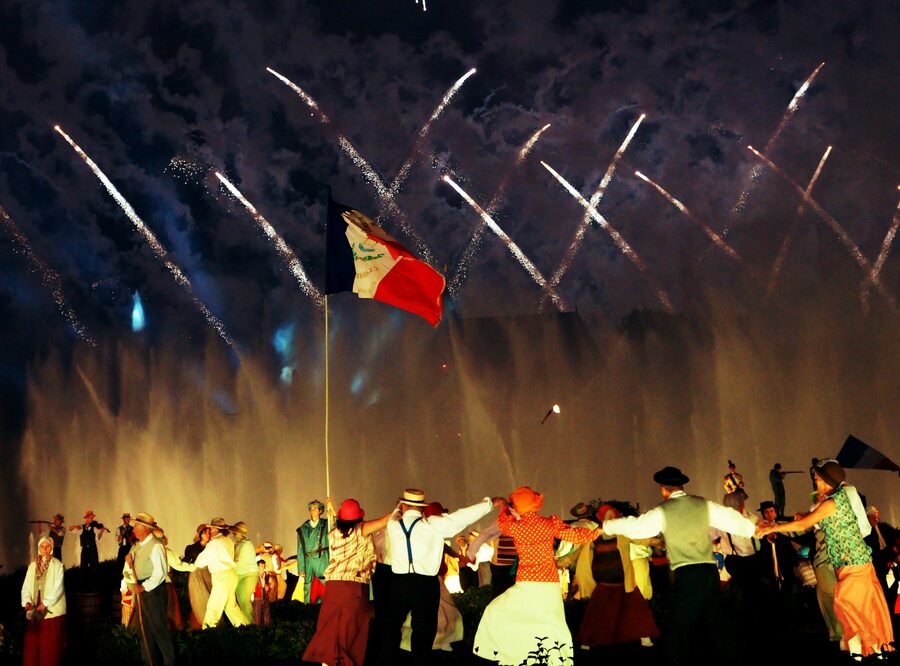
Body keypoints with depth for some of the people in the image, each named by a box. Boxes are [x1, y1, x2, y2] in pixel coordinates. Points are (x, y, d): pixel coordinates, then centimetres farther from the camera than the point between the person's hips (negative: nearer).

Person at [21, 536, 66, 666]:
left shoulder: (57, 565, -1)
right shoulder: (32, 566, 11)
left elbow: (58, 587, -8)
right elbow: (26, 586, 5)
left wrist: (45, 604, -17)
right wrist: (27, 601, -12)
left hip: (52, 610, -4)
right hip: (34, 610, 4)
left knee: (50, 644, -3)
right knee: (32, 643, 2)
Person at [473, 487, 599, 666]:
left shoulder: (516, 527, -2)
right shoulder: (551, 523, 0)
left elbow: (502, 522, 19)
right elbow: (573, 534, 1)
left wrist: (503, 506, 39)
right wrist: (596, 532, 17)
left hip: (528, 585, -3)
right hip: (551, 585, 3)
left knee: (495, 613, 14)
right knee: (552, 625, 14)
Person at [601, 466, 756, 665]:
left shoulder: (662, 512, -3)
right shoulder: (704, 505, 8)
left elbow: (634, 526, 3)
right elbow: (731, 519, 16)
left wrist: (606, 526, 19)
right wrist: (752, 528, 36)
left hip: (687, 574, -5)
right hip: (710, 570, 5)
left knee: (680, 627, 0)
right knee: (712, 620, 19)